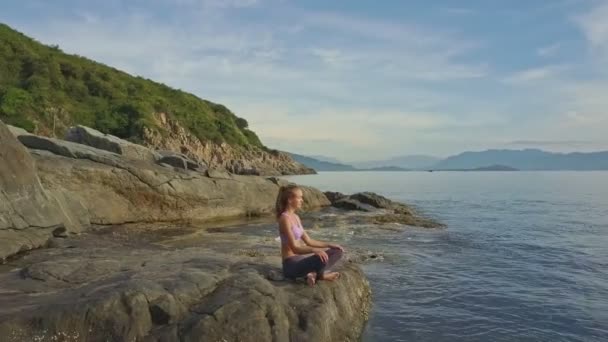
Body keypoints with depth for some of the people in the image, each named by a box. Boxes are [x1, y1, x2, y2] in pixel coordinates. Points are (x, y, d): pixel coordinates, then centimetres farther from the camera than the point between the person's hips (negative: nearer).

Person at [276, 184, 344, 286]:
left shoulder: (295, 217, 13)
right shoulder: (285, 218, -16)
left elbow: (308, 241, 17)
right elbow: (294, 248, -23)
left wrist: (329, 245, 10)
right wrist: (314, 250, -38)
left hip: (301, 259, 10)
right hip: (291, 264, -10)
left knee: (337, 251, 8)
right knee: (321, 259, -36)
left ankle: (314, 273, -9)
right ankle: (320, 274, -2)